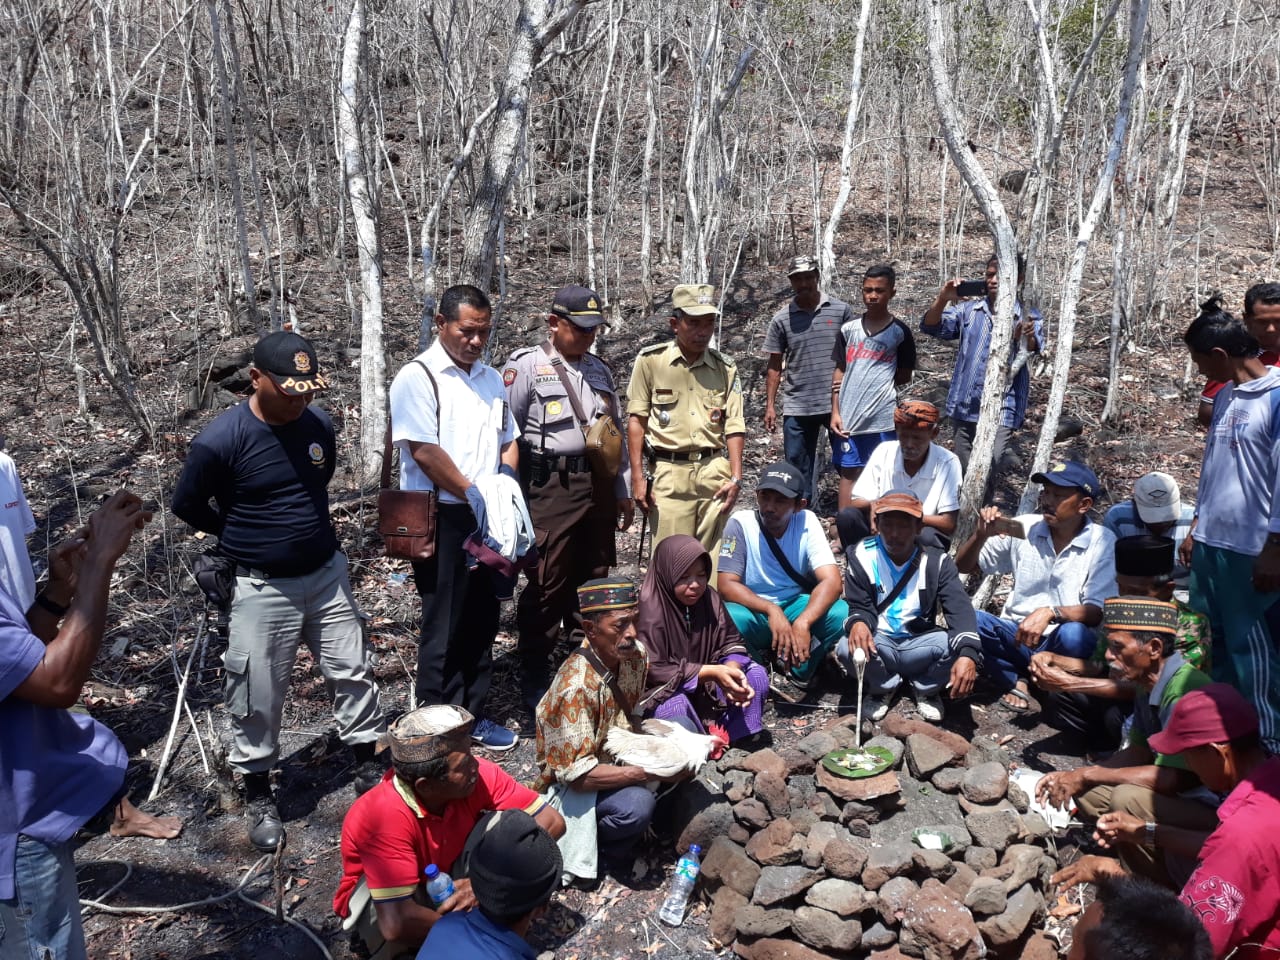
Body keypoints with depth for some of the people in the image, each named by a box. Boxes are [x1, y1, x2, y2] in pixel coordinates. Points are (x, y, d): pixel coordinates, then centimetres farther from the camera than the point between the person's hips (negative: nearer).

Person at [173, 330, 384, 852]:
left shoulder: (318, 423, -6)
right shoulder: (220, 440, -20)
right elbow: (187, 506, -5)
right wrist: (246, 536, 6)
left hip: (328, 572, 4)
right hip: (263, 587, -4)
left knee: (353, 672, 14)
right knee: (259, 698, 8)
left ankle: (368, 765, 35)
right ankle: (259, 795, 30)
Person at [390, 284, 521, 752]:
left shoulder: (492, 378, 14)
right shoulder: (417, 377, -8)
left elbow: (508, 441, 20)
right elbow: (423, 450, -15)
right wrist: (471, 493, -13)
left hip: (489, 519, 7)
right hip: (442, 519, -7)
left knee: (482, 623, 14)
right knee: (444, 627, 1)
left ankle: (474, 716, 27)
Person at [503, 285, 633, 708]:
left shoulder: (599, 369, 15)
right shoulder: (527, 365, -5)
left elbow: (617, 432, 20)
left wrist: (623, 490, 18)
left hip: (598, 483, 6)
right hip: (551, 487, -6)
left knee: (594, 578, 13)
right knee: (547, 584, -3)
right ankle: (534, 678, 10)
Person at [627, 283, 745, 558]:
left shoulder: (725, 368, 8)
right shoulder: (650, 360, -1)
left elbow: (734, 428, 7)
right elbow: (636, 419, 0)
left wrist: (736, 478, -2)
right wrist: (637, 477, -4)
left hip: (715, 471, 3)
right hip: (669, 473, -2)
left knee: (713, 559, 5)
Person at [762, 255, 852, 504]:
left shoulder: (840, 310, 1)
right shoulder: (781, 320, 3)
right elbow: (774, 366, 6)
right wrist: (770, 405, 0)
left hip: (839, 402, -1)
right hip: (797, 408, 1)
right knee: (798, 466, 7)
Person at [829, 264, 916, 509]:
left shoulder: (900, 332, 0)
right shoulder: (848, 328, 7)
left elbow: (905, 376, 6)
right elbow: (839, 372, 9)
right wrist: (835, 412, 3)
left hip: (883, 417, -2)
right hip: (848, 416, 2)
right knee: (848, 472, 8)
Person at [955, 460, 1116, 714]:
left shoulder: (1103, 542, -8)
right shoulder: (1023, 530, 0)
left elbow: (1098, 612, -15)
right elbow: (963, 566, 5)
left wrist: (1050, 612, -33)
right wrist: (981, 535, -15)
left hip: (1058, 643, -2)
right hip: (1016, 636, 2)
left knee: (1074, 635, -37)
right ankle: (1016, 680, -3)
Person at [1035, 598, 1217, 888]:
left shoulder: (1184, 690, -26)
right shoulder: (1149, 686, 3)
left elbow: (1172, 779, -28)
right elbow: (1138, 752, 12)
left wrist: (1087, 774, -19)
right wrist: (1074, 776, -2)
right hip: (1182, 797, 9)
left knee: (1127, 799, -29)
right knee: (1087, 791, 2)